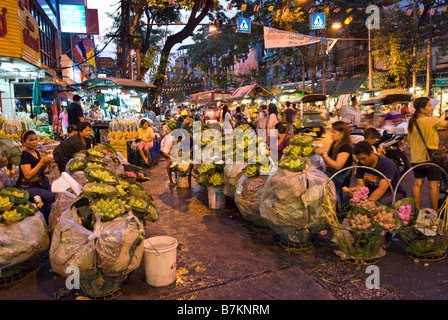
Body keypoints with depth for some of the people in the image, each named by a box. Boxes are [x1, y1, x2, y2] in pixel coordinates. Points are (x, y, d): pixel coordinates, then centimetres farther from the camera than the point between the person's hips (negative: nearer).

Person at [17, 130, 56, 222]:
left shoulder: (37, 152, 9)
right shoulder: (24, 155, -15)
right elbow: (28, 175, -22)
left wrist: (47, 163, -5)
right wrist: (42, 161, -23)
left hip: (38, 184, 8)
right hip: (26, 187, -8)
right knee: (51, 197, -23)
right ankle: (47, 224, -9)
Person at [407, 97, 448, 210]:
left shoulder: (411, 122, 3)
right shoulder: (432, 120, -16)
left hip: (416, 159, 6)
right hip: (431, 158, -6)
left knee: (417, 184, 11)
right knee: (433, 186, 3)